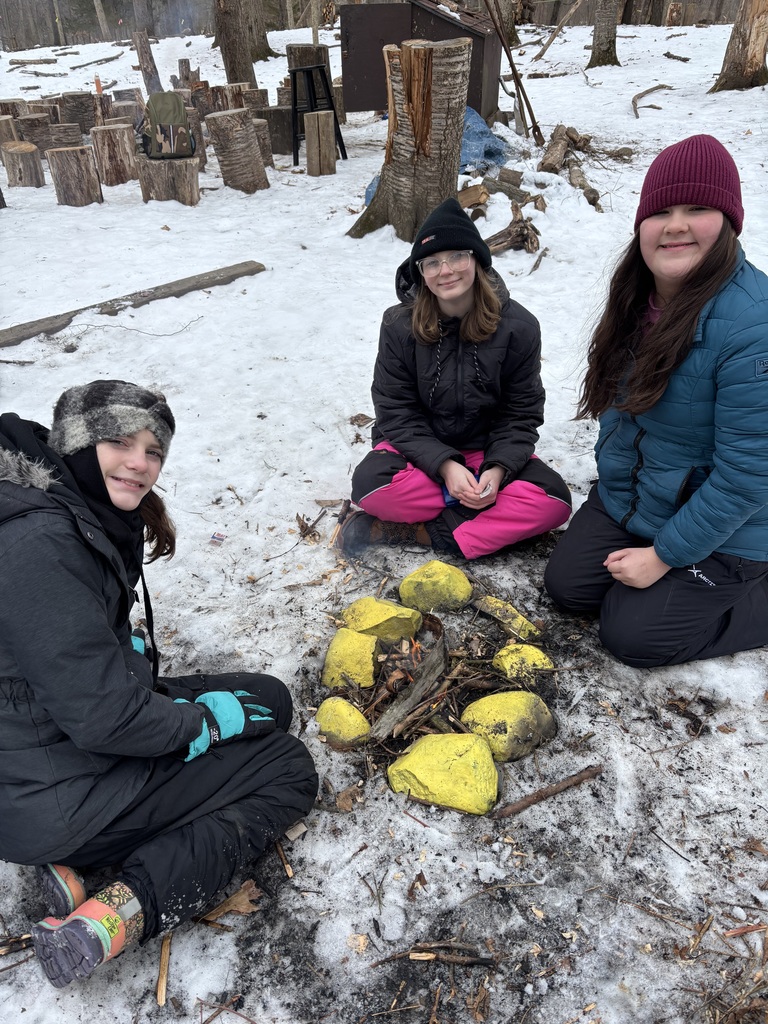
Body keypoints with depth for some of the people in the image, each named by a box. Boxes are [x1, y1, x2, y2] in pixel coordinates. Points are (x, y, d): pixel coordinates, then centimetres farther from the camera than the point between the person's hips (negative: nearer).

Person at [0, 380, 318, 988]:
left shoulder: (95, 517, 3)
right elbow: (102, 717, -26)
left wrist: (128, 652, 1)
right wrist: (204, 721, -12)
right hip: (52, 796, -9)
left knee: (269, 699, 12)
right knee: (289, 770, -2)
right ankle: (117, 916, -10)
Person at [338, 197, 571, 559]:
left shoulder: (518, 326, -9)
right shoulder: (399, 325, -10)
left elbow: (521, 411, -5)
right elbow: (396, 412, -10)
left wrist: (498, 469, -23)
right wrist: (444, 465, -25)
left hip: (488, 449, 2)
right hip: (419, 448, -1)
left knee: (554, 499, -25)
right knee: (369, 484, -33)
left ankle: (420, 531, -23)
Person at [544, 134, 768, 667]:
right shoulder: (640, 295, -5)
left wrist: (664, 554, -20)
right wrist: (611, 474, 8)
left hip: (719, 530, -7)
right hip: (625, 499, 8)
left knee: (631, 635, -5)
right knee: (567, 587, 7)